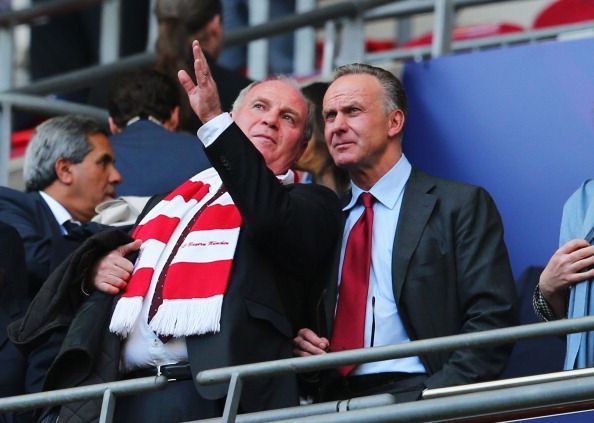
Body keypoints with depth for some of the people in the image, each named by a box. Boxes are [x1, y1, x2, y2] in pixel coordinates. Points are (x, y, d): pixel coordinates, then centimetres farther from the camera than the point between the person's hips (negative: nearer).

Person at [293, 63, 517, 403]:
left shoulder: (461, 205, 2)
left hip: (413, 397, -5)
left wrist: (434, 400, -17)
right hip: (333, 401, 6)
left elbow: (492, 321, -6)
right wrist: (303, 342, 4)